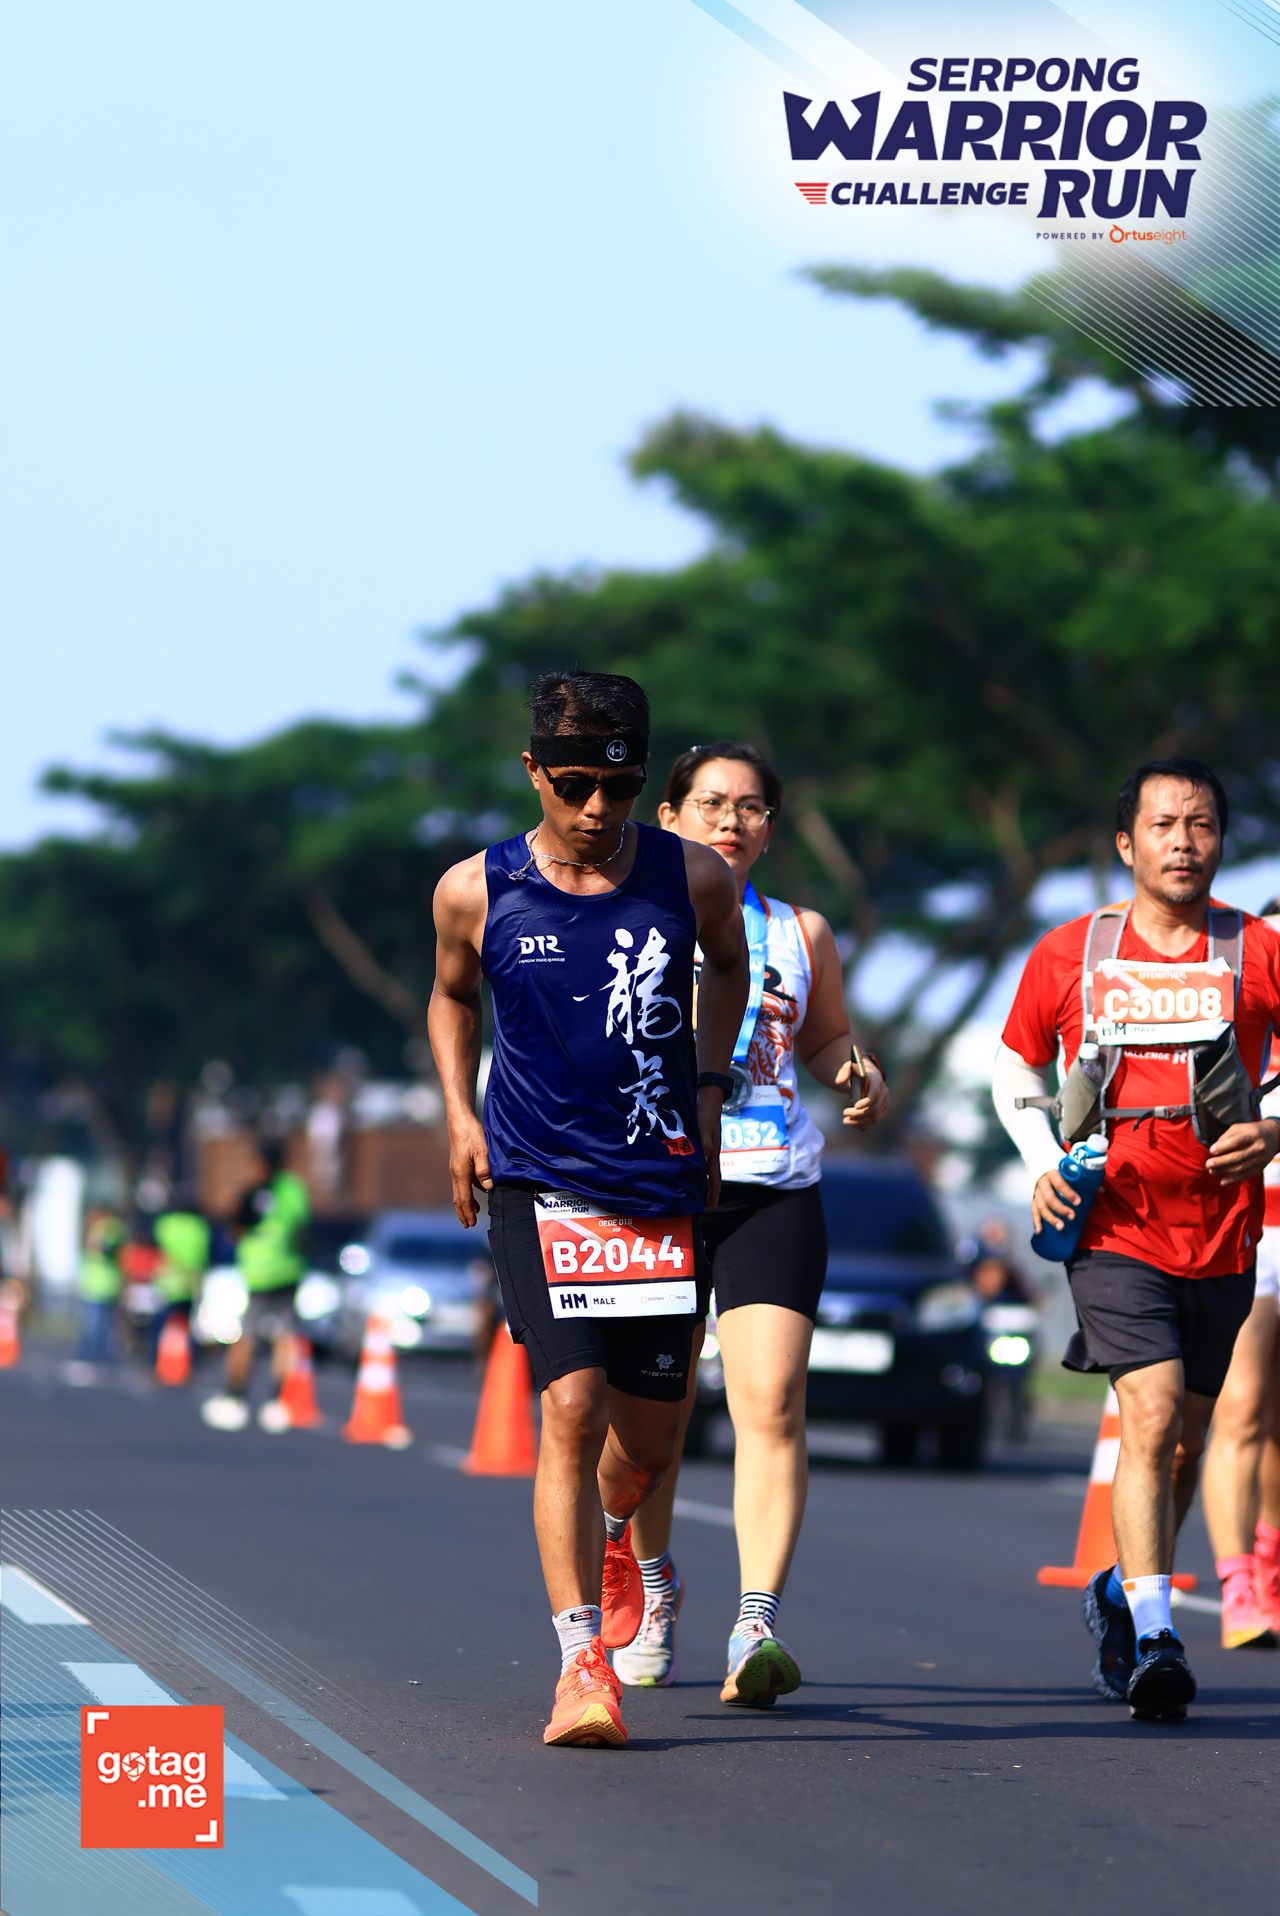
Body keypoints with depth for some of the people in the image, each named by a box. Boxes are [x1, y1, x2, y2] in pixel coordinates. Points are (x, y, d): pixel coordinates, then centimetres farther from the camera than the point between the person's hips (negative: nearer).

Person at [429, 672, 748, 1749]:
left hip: (665, 1187, 2)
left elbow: (728, 968, 20)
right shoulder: (476, 892, -4)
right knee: (572, 1407, -18)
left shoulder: (694, 880, -3)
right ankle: (582, 1659, -15)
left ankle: (610, 1537, 46)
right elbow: (453, 993, 17)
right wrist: (460, 1112, 6)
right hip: (540, 1184, -2)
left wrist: (708, 1090, 11)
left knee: (650, 1436, 10)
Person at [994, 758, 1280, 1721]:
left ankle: (1122, 1595, 37)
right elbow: (1016, 1070, 16)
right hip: (1114, 1228, -2)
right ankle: (1153, 1639, -20)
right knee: (1152, 1420, -18)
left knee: (1185, 1438, 13)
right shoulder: (1070, 955, 3)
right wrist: (1043, 1162, 0)